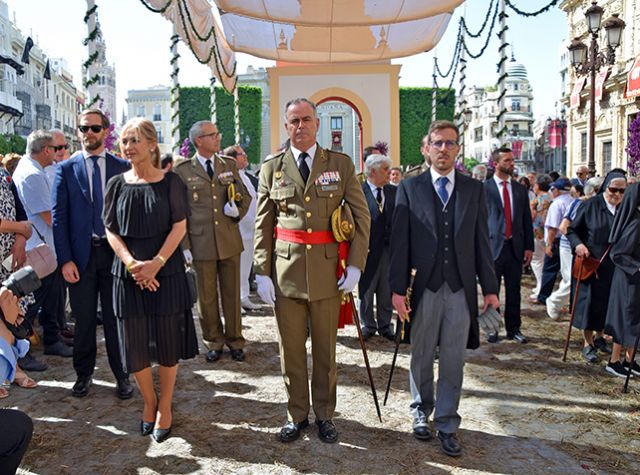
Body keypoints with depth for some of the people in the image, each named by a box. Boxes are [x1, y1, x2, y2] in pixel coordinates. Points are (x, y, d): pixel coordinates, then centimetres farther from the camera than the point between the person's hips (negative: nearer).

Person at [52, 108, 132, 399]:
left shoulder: (123, 167, 3)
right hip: (81, 255, 1)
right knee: (84, 320, 11)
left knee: (116, 318, 8)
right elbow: (59, 217, 0)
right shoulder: (66, 169, 3)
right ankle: (84, 374, 27)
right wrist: (65, 259, -7)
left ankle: (121, 375, 20)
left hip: (115, 252, 0)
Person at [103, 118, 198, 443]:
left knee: (167, 342, 5)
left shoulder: (170, 182, -2)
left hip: (166, 272, -2)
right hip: (128, 273, 2)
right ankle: (149, 401, 30)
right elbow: (111, 231, 3)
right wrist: (131, 263, -12)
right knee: (134, 344, 7)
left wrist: (156, 263, -16)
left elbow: (179, 227, -5)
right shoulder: (117, 184, 5)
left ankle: (165, 406, 24)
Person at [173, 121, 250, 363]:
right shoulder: (182, 170, -1)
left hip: (230, 240, 2)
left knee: (232, 294, 10)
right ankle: (214, 341, 26)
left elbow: (245, 195, 13)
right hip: (201, 242, -2)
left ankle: (234, 340, 26)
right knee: (207, 296, 8)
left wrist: (238, 209, -10)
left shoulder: (229, 165, 8)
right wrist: (184, 244, -6)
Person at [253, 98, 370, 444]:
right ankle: (296, 415, 28)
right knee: (291, 350, 10)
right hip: (285, 271, 1)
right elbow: (262, 225, 6)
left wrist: (355, 264, -7)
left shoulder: (341, 164, 3)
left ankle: (324, 415, 29)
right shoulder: (271, 168, 6)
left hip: (327, 270, -1)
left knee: (325, 350, 11)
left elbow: (361, 216, 2)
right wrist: (262, 272, 0)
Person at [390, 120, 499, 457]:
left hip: (460, 288, 1)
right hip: (423, 287, -1)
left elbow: (481, 240, 7)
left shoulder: (474, 189, 8)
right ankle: (421, 413, 32)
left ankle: (447, 424, 19)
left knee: (453, 359, 6)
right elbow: (399, 242, -3)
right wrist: (398, 288, -8)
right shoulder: (409, 188, 2)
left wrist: (490, 287, 4)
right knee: (421, 356, 12)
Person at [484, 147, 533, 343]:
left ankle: (513, 328, 21)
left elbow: (527, 220, 11)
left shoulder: (520, 189, 10)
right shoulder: (484, 188, -4)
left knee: (513, 291, 10)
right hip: (493, 246, -4)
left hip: (516, 246, 4)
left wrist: (529, 247, 6)